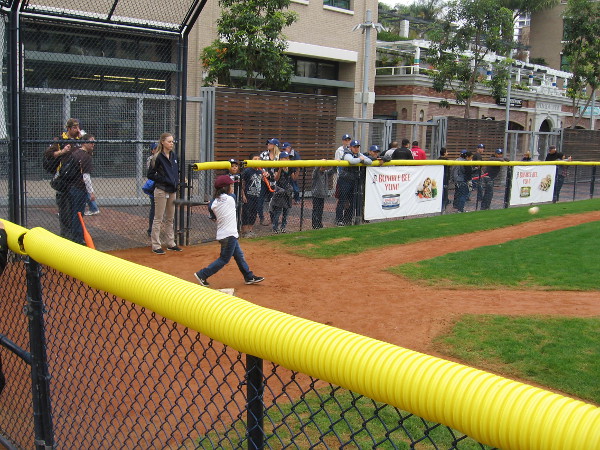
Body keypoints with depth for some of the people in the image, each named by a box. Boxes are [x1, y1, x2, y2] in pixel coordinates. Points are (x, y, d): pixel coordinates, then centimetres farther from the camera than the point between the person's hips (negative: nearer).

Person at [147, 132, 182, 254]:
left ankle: (171, 243, 23)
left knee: (170, 218, 14)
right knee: (158, 219, -1)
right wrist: (164, 180, -16)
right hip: (161, 191, -7)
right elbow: (150, 175, -10)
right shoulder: (157, 158, -11)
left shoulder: (174, 156, 9)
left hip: (172, 191, 7)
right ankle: (156, 246, 3)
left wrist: (177, 182, 9)